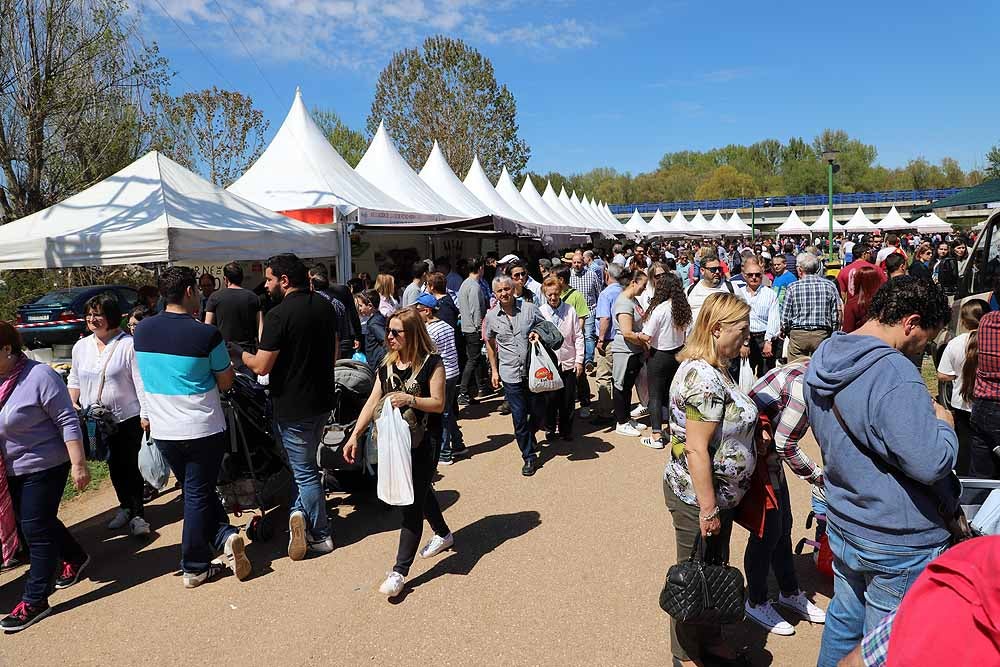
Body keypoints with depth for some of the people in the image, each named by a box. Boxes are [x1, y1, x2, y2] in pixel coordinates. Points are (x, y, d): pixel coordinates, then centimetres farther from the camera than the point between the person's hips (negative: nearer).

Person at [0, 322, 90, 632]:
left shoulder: (39, 376, -22)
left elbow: (68, 422, -21)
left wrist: (78, 465, -23)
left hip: (45, 466, -8)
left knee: (36, 529, -3)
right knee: (28, 524, 19)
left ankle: (34, 601, 10)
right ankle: (75, 558, 41)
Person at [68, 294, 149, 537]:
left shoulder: (128, 345, -11)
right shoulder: (81, 346, 8)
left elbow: (141, 382, -13)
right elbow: (74, 380, 20)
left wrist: (145, 414, -17)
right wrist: (73, 403, 6)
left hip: (128, 417, -6)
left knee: (131, 465, -1)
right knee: (114, 465, 16)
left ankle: (137, 514, 8)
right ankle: (125, 506, 31)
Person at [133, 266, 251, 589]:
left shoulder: (141, 330, 0)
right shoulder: (206, 334, -17)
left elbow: (149, 374, 14)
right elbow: (225, 382, -7)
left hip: (163, 430, 5)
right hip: (203, 429, -4)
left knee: (195, 490, 19)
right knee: (198, 494, 8)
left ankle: (225, 537, 14)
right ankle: (193, 566, 14)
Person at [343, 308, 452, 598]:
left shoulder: (431, 363, -11)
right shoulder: (388, 365, 6)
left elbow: (438, 403, -12)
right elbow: (373, 403, 5)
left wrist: (410, 399, -28)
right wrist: (354, 436, -1)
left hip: (423, 442, -6)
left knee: (412, 501, -6)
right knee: (421, 491, 21)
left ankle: (400, 571, -1)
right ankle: (443, 534, 45)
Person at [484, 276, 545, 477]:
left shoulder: (529, 308, -4)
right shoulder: (492, 316, 0)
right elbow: (490, 342, 14)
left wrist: (539, 334, -14)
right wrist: (494, 370, 12)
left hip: (534, 371, 0)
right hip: (510, 375, 0)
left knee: (538, 411, 13)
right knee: (519, 418, 2)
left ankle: (529, 437, 45)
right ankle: (529, 456, 17)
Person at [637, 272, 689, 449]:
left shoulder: (659, 310, -22)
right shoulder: (682, 307, -1)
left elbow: (647, 337, -19)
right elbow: (685, 333, 9)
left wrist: (636, 335, -2)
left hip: (659, 356, -7)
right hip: (678, 353, 7)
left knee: (655, 395, 1)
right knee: (672, 392, 19)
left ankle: (656, 436, 2)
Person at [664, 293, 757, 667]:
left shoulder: (712, 370, 6)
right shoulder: (704, 378, -26)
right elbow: (695, 449, -27)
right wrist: (707, 509, -23)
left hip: (718, 494, 10)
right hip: (698, 497, -10)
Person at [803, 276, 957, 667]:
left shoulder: (823, 359, 2)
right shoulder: (895, 375, -28)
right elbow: (930, 462, -28)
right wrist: (944, 424, -8)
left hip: (843, 525, 8)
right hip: (900, 543, -8)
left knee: (844, 619, 25)